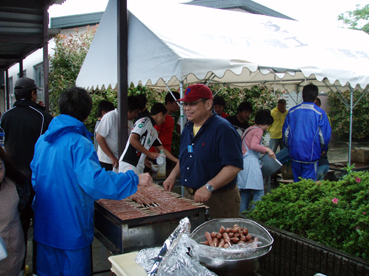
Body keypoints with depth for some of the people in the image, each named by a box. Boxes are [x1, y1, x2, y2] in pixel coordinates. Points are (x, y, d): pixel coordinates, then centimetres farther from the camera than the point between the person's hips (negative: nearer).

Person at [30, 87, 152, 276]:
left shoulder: (42, 140, 4)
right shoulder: (79, 143, -19)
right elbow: (94, 180, -32)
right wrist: (134, 180, -25)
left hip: (43, 225, 7)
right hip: (70, 229, -7)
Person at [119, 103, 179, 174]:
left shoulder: (154, 132, 22)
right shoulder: (144, 121, -5)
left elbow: (162, 149, 26)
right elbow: (132, 140, -16)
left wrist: (178, 161, 25)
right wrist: (149, 154, -11)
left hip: (139, 166, 9)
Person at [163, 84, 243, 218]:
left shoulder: (223, 129, -16)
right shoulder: (188, 128, 11)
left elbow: (234, 166, -24)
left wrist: (209, 187, -31)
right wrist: (173, 175, 7)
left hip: (219, 199, -7)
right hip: (190, 196, 8)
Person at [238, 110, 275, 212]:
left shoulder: (248, 129, 23)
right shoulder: (258, 130, -4)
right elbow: (253, 145, -20)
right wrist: (267, 150, -13)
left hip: (242, 162, 9)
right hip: (251, 163, -9)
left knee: (245, 193, 11)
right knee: (258, 194, -7)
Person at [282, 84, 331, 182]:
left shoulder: (292, 111, 2)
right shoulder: (320, 113, -8)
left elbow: (285, 132, 7)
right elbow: (325, 135, -6)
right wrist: (322, 149, 13)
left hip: (295, 153, 3)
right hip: (311, 155, -3)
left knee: (296, 183, 16)